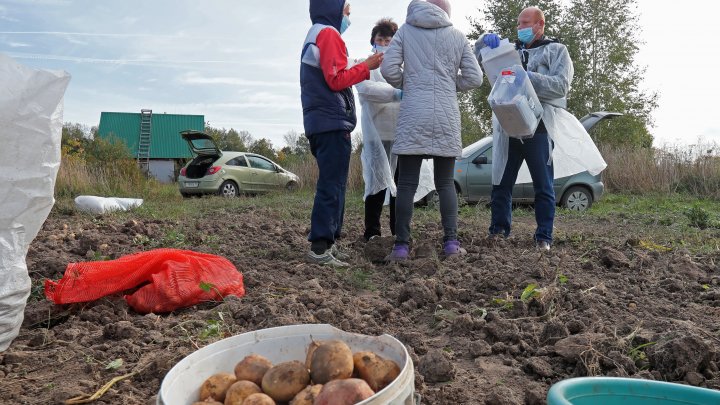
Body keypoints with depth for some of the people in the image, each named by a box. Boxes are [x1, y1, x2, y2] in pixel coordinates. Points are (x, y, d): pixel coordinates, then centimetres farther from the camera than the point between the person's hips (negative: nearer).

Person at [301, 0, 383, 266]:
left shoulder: (314, 37, 24)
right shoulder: (329, 34, -6)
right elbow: (337, 80, -15)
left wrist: (361, 70, 14)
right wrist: (366, 66, -8)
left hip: (320, 123, 10)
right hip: (333, 123, -10)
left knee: (331, 185, 11)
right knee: (332, 186, -10)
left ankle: (326, 243, 13)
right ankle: (320, 247, -10)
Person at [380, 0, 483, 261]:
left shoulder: (406, 30, 8)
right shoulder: (457, 36, 10)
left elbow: (389, 68, -1)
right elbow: (475, 78, 7)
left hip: (413, 115, -1)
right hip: (447, 116, 1)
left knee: (407, 183, 1)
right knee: (446, 183, 9)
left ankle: (401, 246, -2)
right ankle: (451, 242, 5)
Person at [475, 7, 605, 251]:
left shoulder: (556, 50, 8)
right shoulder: (512, 50, 21)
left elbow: (561, 85, -6)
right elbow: (479, 58, 21)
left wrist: (528, 77, -18)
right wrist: (485, 40, 0)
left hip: (539, 127, -4)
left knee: (543, 186, 0)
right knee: (501, 182, 5)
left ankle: (543, 237, 5)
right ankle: (498, 230, 14)